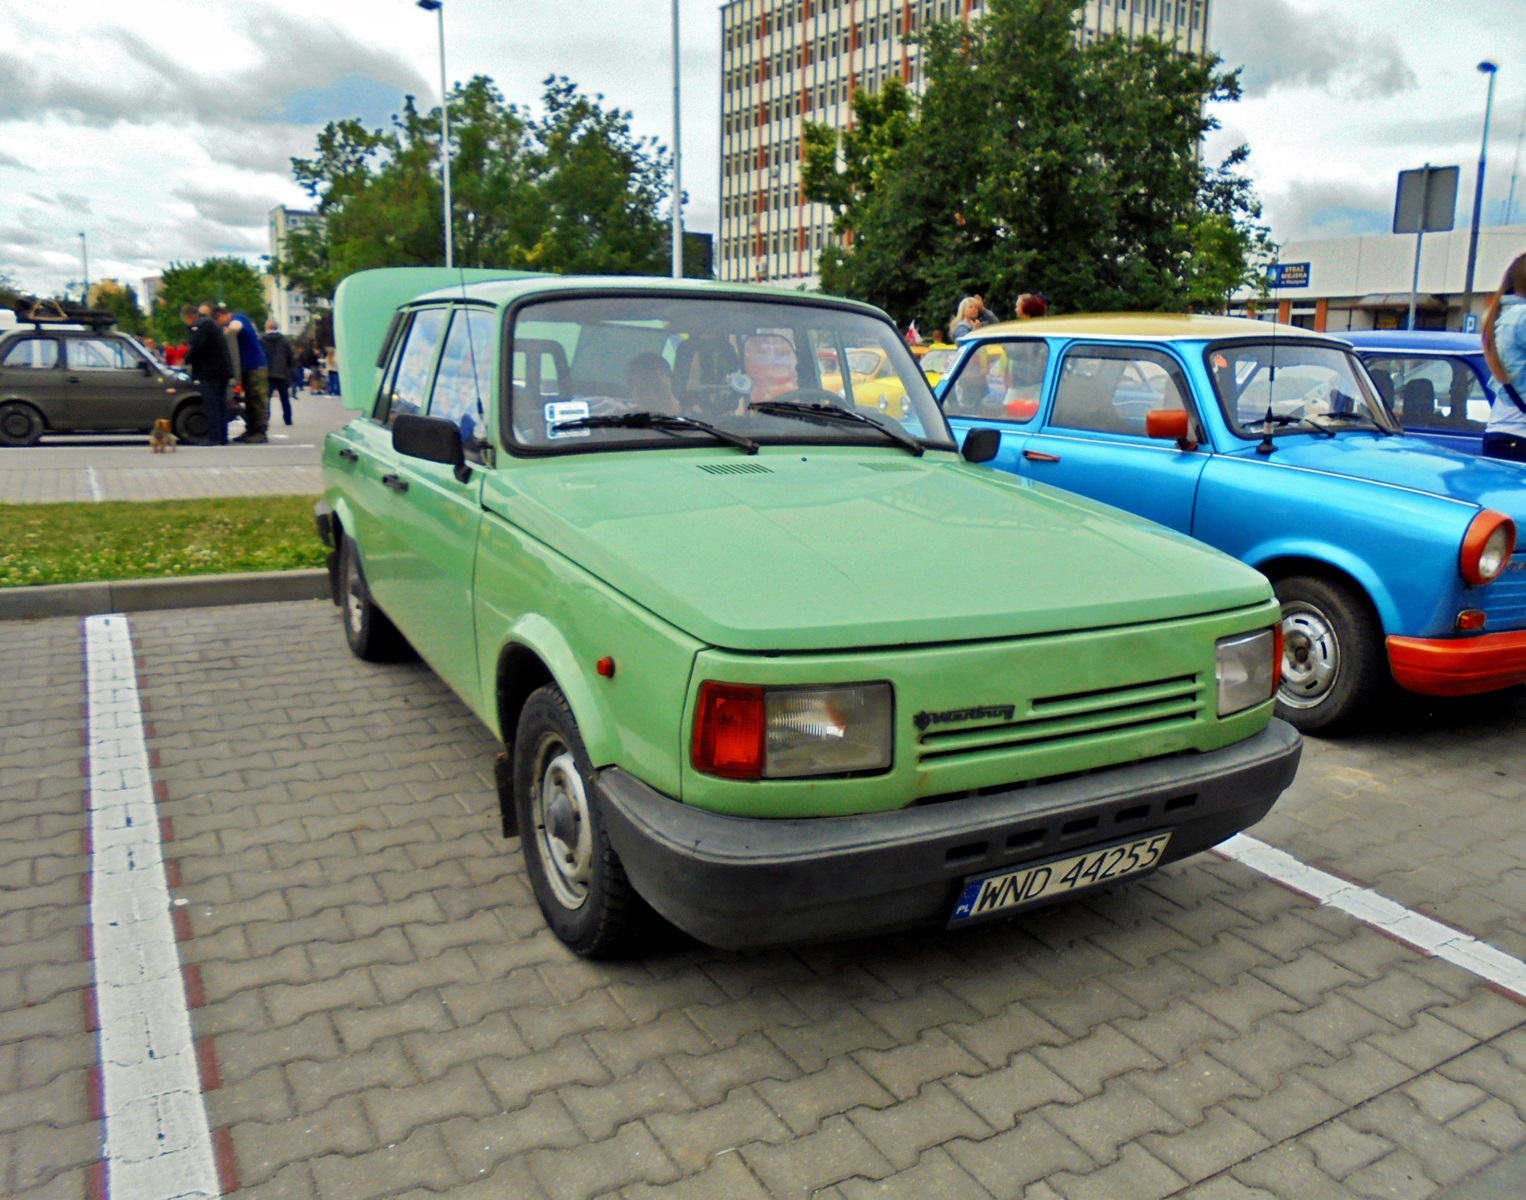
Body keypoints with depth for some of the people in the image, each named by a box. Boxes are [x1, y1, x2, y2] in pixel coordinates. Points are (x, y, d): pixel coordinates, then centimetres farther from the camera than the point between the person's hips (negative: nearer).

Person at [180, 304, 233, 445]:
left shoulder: (198, 325, -8)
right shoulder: (210, 322, 23)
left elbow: (197, 346, -19)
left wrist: (187, 360, -5)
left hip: (210, 372, -10)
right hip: (223, 369, 10)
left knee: (211, 406, -8)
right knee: (221, 404, 12)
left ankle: (214, 438, -10)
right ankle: (223, 438, 13)